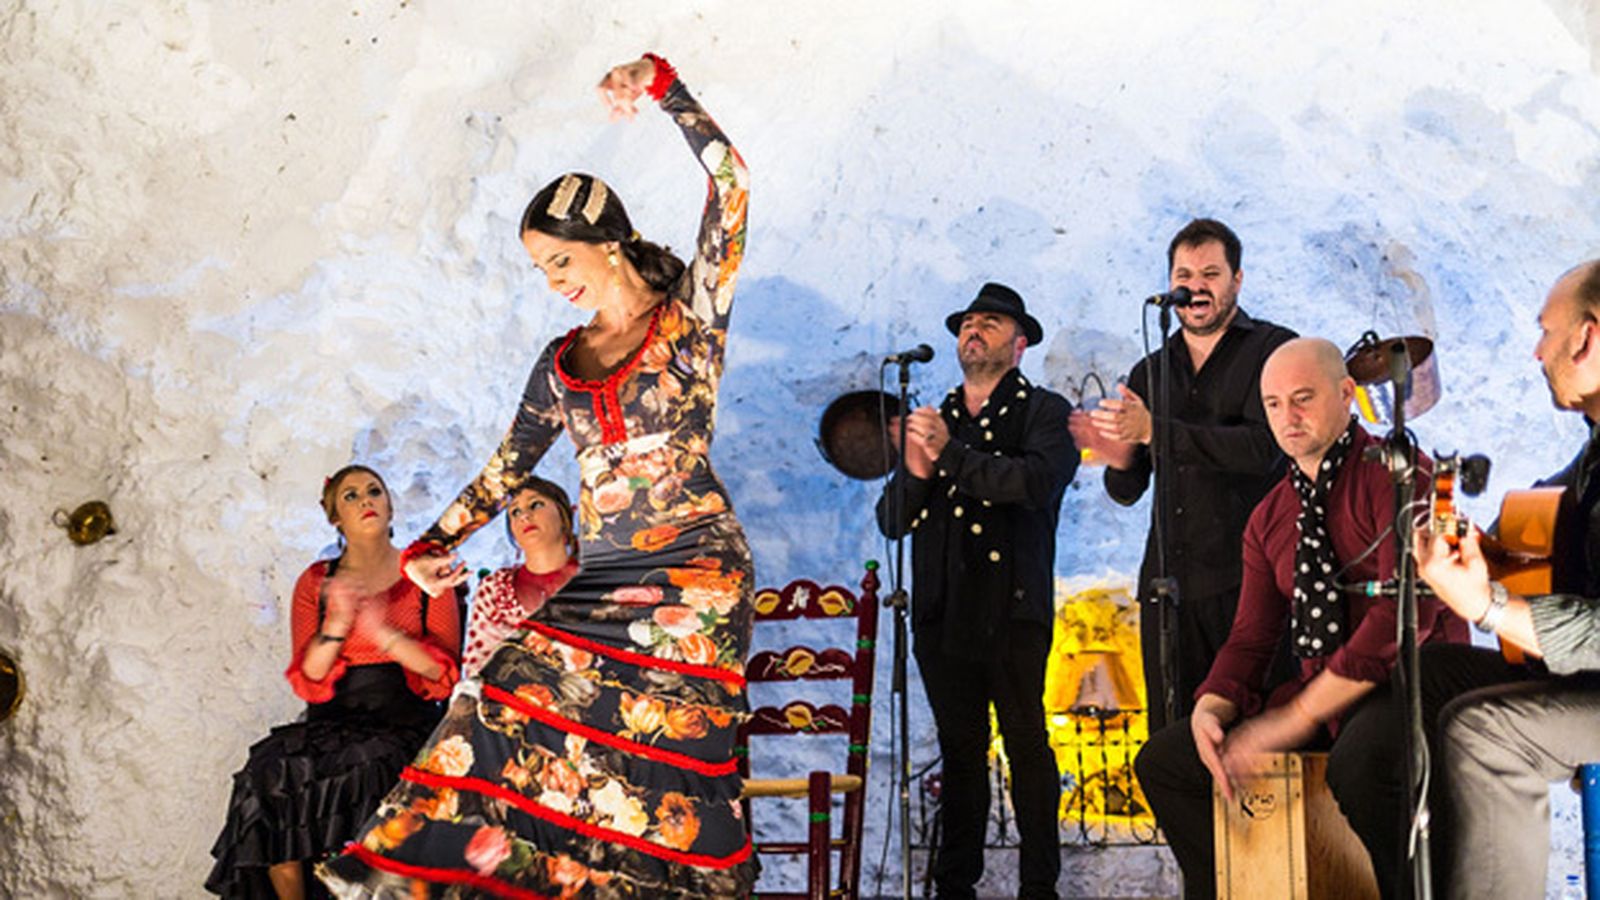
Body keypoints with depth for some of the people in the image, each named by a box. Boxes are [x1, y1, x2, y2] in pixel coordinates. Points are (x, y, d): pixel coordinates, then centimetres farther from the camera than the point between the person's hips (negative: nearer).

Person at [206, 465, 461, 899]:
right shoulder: (315, 582, 14)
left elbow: (445, 674, 0)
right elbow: (307, 680, 4)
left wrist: (383, 632, -15)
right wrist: (338, 623, -14)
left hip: (404, 722, -2)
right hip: (332, 720, 2)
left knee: (360, 772, -34)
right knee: (270, 773, -28)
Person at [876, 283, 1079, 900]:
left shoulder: (1045, 413, 5)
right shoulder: (933, 420, 18)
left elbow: (1037, 481, -17)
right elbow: (892, 522, 13)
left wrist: (951, 452, -18)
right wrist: (915, 474, -8)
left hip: (1011, 611, -4)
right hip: (942, 613, 4)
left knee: (1027, 745, -1)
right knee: (960, 750, 8)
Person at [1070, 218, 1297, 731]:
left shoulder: (1272, 349, 4)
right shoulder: (1149, 372, 18)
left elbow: (1262, 448, -14)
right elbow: (1128, 493, 18)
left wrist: (1154, 431, -19)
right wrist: (1119, 459, -6)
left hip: (1248, 578, -4)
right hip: (1169, 584, 4)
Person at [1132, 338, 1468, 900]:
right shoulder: (1269, 519, 15)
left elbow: (1406, 614, -19)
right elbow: (1251, 637, 12)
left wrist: (1297, 717, -21)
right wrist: (1210, 711, -11)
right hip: (1316, 695, 7)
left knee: (1360, 760, -39)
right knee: (1162, 761, 0)